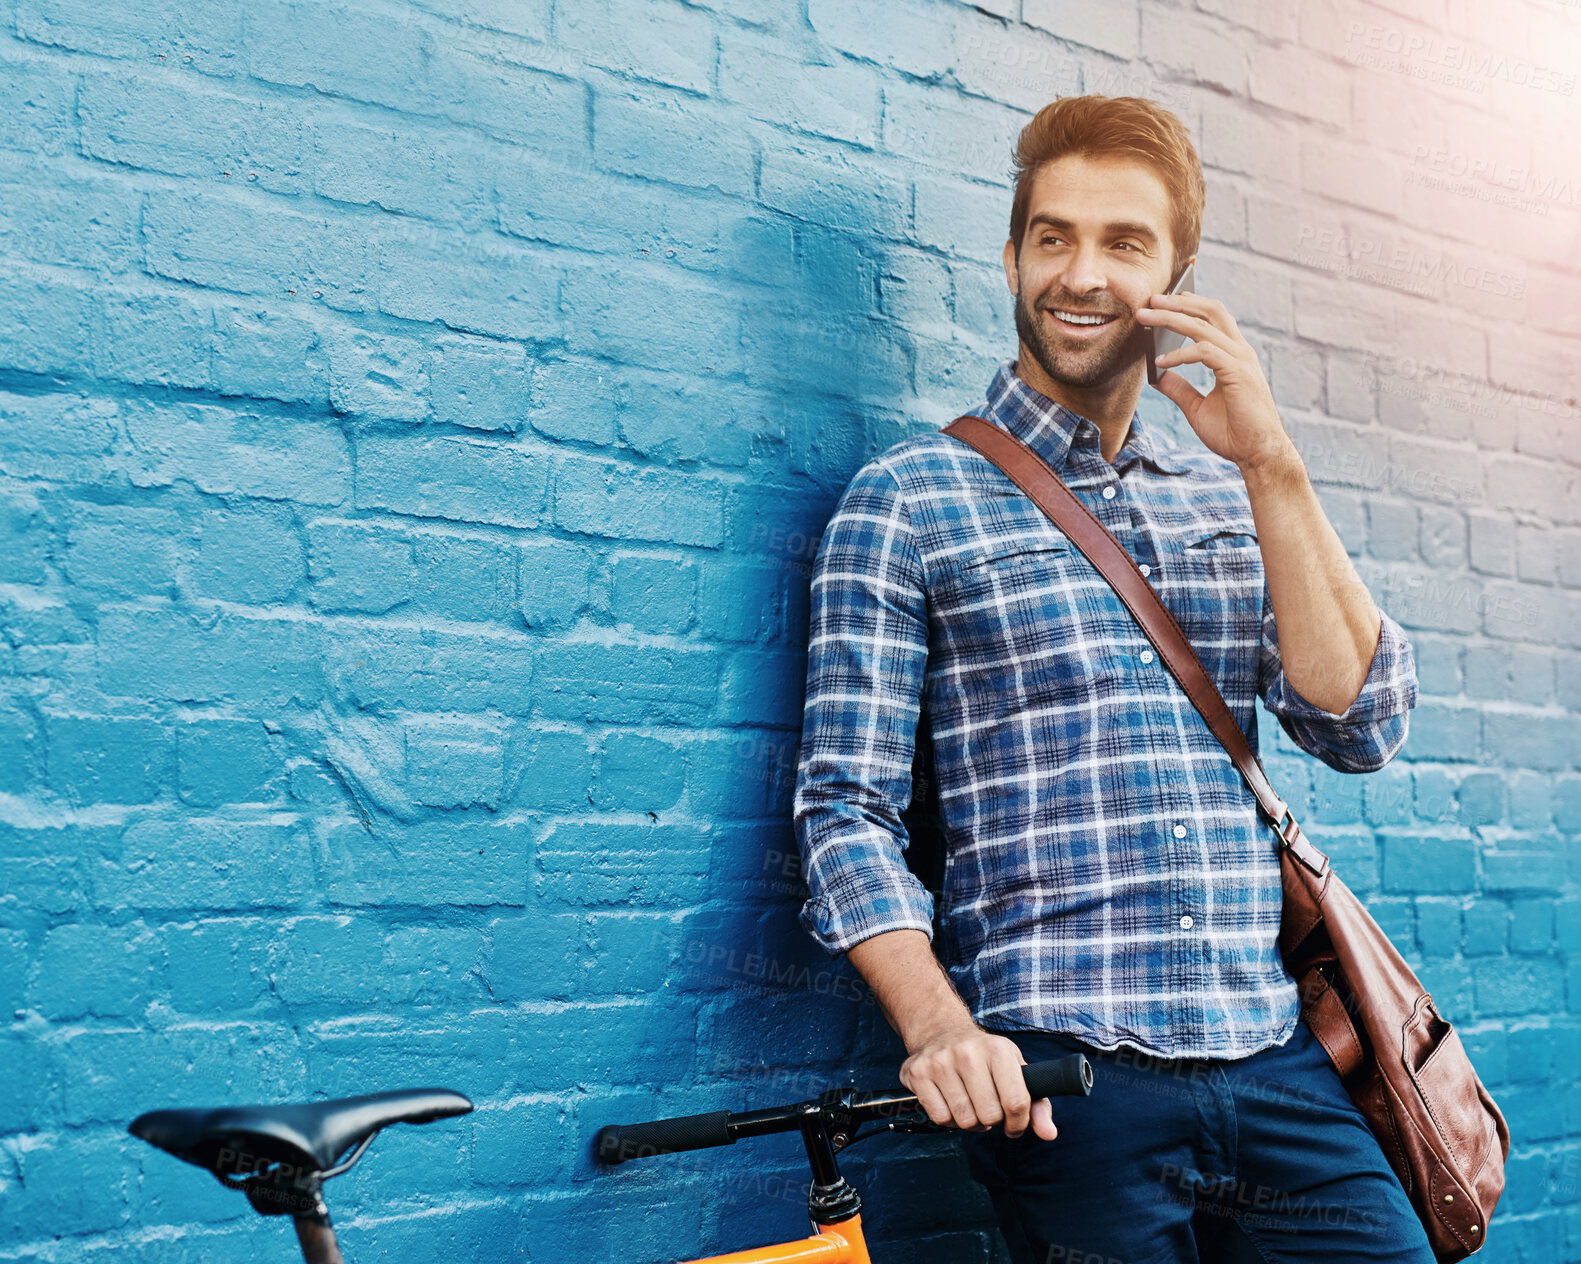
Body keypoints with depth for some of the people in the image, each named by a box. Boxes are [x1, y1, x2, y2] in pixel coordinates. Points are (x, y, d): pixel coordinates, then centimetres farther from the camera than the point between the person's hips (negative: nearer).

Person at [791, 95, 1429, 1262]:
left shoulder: (1234, 501, 16)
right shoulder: (908, 500, 3)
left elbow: (1361, 726, 3)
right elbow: (846, 805, -3)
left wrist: (1270, 466, -5)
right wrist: (938, 1024, -19)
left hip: (1278, 1062, 4)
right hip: (1060, 1076, -3)